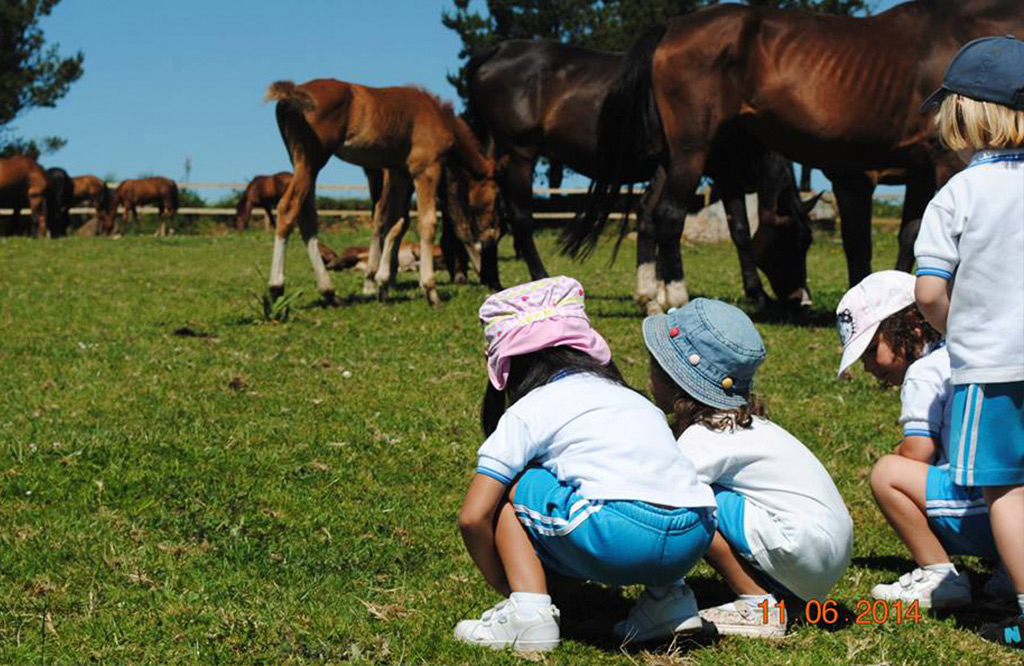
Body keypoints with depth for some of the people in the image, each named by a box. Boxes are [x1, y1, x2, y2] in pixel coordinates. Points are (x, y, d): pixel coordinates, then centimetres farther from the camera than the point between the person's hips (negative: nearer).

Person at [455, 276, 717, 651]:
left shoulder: (526, 413, 13)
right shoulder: (630, 396, 31)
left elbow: (472, 517, 6)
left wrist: (502, 584, 22)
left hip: (619, 538, -6)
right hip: (693, 540, 6)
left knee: (508, 489, 16)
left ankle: (528, 610, -2)